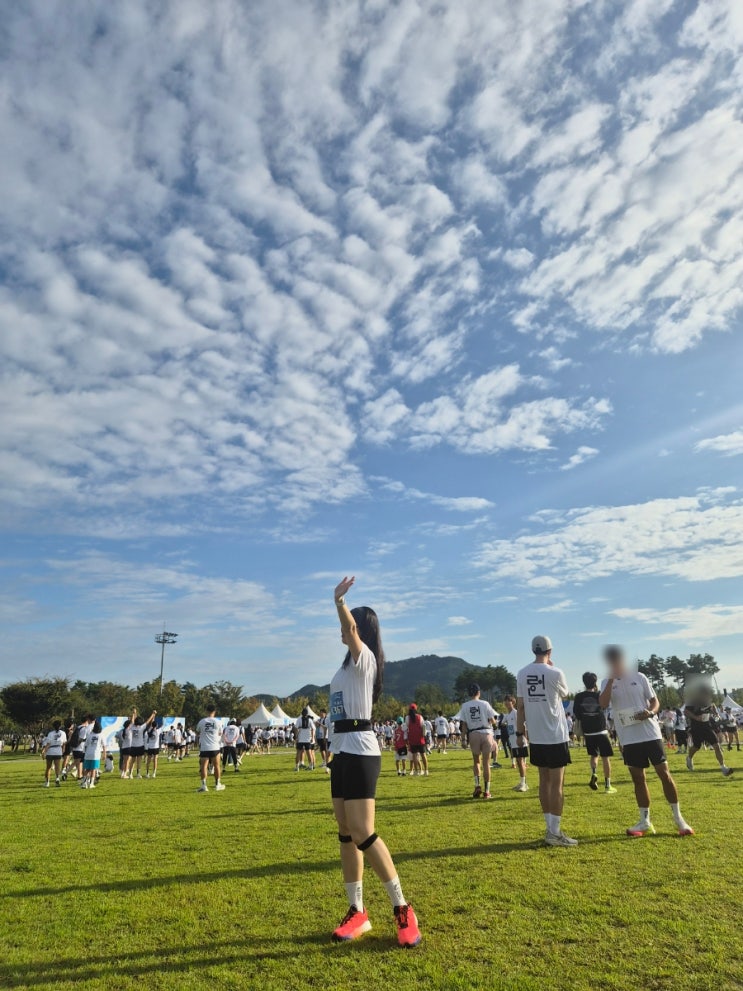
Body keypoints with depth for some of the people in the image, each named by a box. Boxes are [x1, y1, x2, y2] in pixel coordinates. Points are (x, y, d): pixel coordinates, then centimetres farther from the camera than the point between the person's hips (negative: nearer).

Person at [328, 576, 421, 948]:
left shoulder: (364, 657, -11)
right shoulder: (350, 663, 17)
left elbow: (352, 627, -31)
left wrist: (339, 600, -34)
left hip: (359, 751, -9)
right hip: (342, 751, 9)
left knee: (363, 834, -11)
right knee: (346, 834, 10)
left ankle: (402, 909, 3)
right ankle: (357, 912, 19)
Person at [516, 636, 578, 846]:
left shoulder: (522, 674, 0)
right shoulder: (555, 673, -13)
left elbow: (520, 706, 3)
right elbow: (564, 694, 8)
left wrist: (519, 733, 9)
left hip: (536, 737, 5)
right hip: (555, 736, -5)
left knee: (544, 781, 14)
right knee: (557, 784, 2)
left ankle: (551, 828, 22)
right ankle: (554, 833, 4)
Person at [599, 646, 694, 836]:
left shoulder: (639, 677, 1)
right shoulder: (607, 683, 2)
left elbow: (655, 701, 6)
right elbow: (602, 704, -15)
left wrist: (650, 712, -16)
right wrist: (611, 679, -19)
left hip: (650, 733, -1)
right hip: (629, 739, 1)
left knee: (664, 773, 1)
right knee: (638, 779, 8)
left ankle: (678, 818, 15)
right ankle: (645, 822, 20)